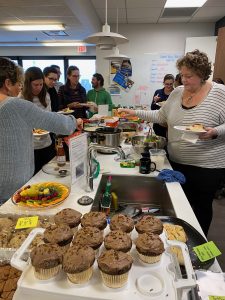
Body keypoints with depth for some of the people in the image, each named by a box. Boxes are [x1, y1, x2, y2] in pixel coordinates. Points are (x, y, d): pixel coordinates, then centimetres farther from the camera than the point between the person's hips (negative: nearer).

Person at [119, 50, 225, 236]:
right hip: (176, 161, 5)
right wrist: (136, 113, 6)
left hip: (206, 165, -4)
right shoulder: (177, 92, 5)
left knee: (201, 206, 12)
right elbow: (161, 116, 12)